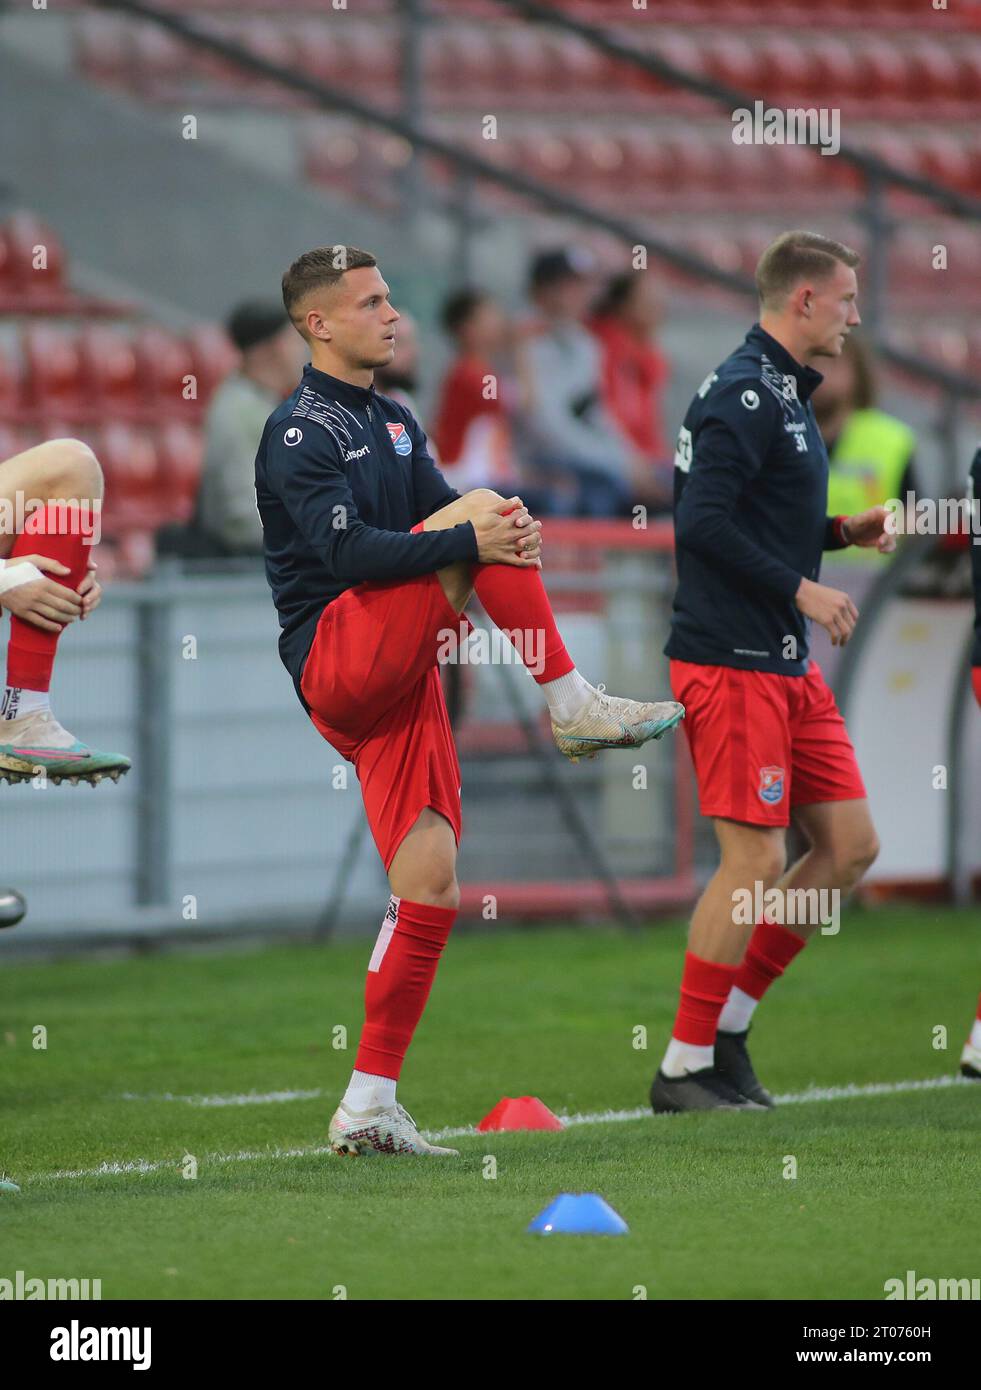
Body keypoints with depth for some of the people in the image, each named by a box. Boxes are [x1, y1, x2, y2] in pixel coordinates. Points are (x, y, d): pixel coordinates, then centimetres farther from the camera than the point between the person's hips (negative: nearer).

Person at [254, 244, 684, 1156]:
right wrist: (471, 538, -26)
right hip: (336, 662, -8)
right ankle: (571, 707, -17)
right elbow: (347, 549, -19)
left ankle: (368, 1105, 2)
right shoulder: (301, 430, -6)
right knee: (479, 505, -20)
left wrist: (512, 531, -12)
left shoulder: (393, 424, 22)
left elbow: (443, 517, 12)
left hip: (399, 687, 8)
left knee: (430, 884, -1)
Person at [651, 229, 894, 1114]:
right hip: (733, 665, -10)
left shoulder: (785, 394, 17)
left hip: (786, 667, 10)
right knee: (756, 860, -8)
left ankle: (728, 1019, 15)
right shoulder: (744, 394, -15)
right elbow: (703, 522, -23)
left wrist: (841, 531, 11)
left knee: (851, 846, 8)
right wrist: (802, 589, -19)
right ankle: (686, 1069, 0)